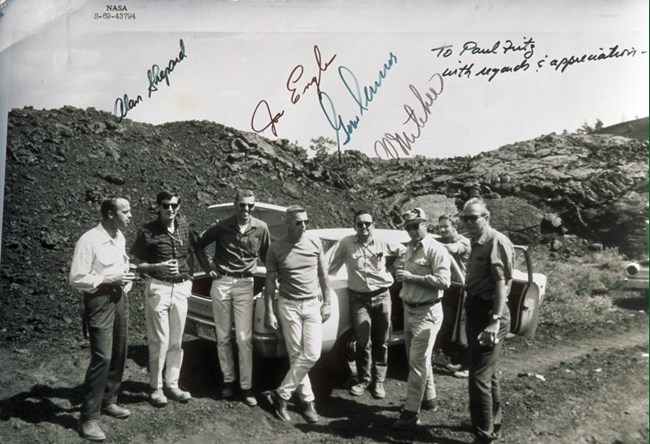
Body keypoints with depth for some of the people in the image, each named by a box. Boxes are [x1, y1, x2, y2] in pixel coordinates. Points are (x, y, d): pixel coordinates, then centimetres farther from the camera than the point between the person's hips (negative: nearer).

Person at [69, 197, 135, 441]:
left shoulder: (120, 237, 7)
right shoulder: (89, 240, -16)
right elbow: (76, 279, -16)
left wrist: (126, 278, 1)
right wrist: (110, 279, -19)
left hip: (119, 298, 8)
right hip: (99, 301, -8)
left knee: (118, 354, 13)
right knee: (102, 358, -11)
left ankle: (108, 401, 31)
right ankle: (88, 418, 0)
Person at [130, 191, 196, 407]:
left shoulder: (184, 226, 3)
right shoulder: (148, 231, -8)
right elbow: (136, 263, -5)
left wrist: (189, 276, 9)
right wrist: (158, 267, -21)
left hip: (181, 288, 4)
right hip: (158, 288, -4)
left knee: (176, 341, 10)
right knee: (160, 341, 0)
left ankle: (172, 384, 22)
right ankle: (156, 387, 14)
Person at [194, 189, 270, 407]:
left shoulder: (261, 228, -1)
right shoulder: (222, 227, -2)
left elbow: (266, 256, 13)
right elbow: (199, 244, 11)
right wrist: (207, 268, 4)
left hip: (245, 285, 0)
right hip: (221, 283, 1)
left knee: (244, 338, -3)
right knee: (223, 337, 8)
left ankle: (247, 387, 7)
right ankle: (228, 380, 23)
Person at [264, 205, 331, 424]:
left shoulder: (315, 243, 1)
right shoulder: (276, 249, -4)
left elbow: (323, 275, 9)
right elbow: (270, 282, 0)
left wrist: (327, 303, 7)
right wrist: (269, 312, -2)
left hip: (313, 304, 2)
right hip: (289, 305, -2)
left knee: (311, 354, -6)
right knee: (296, 355, 1)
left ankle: (281, 394, 9)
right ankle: (308, 400, 16)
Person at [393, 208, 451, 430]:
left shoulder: (436, 250, -13)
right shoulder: (409, 249, 12)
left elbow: (444, 281, -23)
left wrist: (412, 277, -23)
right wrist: (401, 273, 1)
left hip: (427, 313, -8)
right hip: (409, 310, 9)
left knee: (417, 361, -6)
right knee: (418, 359, 18)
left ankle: (411, 412, -1)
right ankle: (428, 398, 35)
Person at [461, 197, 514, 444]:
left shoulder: (497, 241, -15)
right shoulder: (477, 243, 13)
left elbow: (502, 282, -22)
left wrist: (495, 320, -27)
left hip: (490, 313, -10)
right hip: (476, 310, 10)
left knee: (479, 376, -7)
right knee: (487, 373, 21)